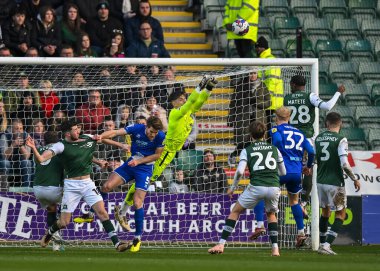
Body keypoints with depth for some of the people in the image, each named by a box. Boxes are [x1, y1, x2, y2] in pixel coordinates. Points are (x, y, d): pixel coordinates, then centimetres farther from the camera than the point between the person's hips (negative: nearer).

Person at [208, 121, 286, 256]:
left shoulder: (247, 151, 8)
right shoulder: (274, 149, 15)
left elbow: (240, 171, -5)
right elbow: (283, 172, 22)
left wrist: (232, 188, 9)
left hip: (256, 186, -3)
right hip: (274, 187, 3)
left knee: (235, 212, 13)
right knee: (271, 214, 29)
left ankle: (221, 245, 4)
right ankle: (275, 248, 17)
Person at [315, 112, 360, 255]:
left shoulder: (318, 138, 4)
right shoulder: (340, 140, -13)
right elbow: (344, 164, -19)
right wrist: (355, 179, -6)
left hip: (320, 182, 6)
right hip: (335, 183, -6)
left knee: (325, 211, 25)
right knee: (340, 214, 7)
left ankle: (322, 243, 30)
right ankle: (326, 245, -7)